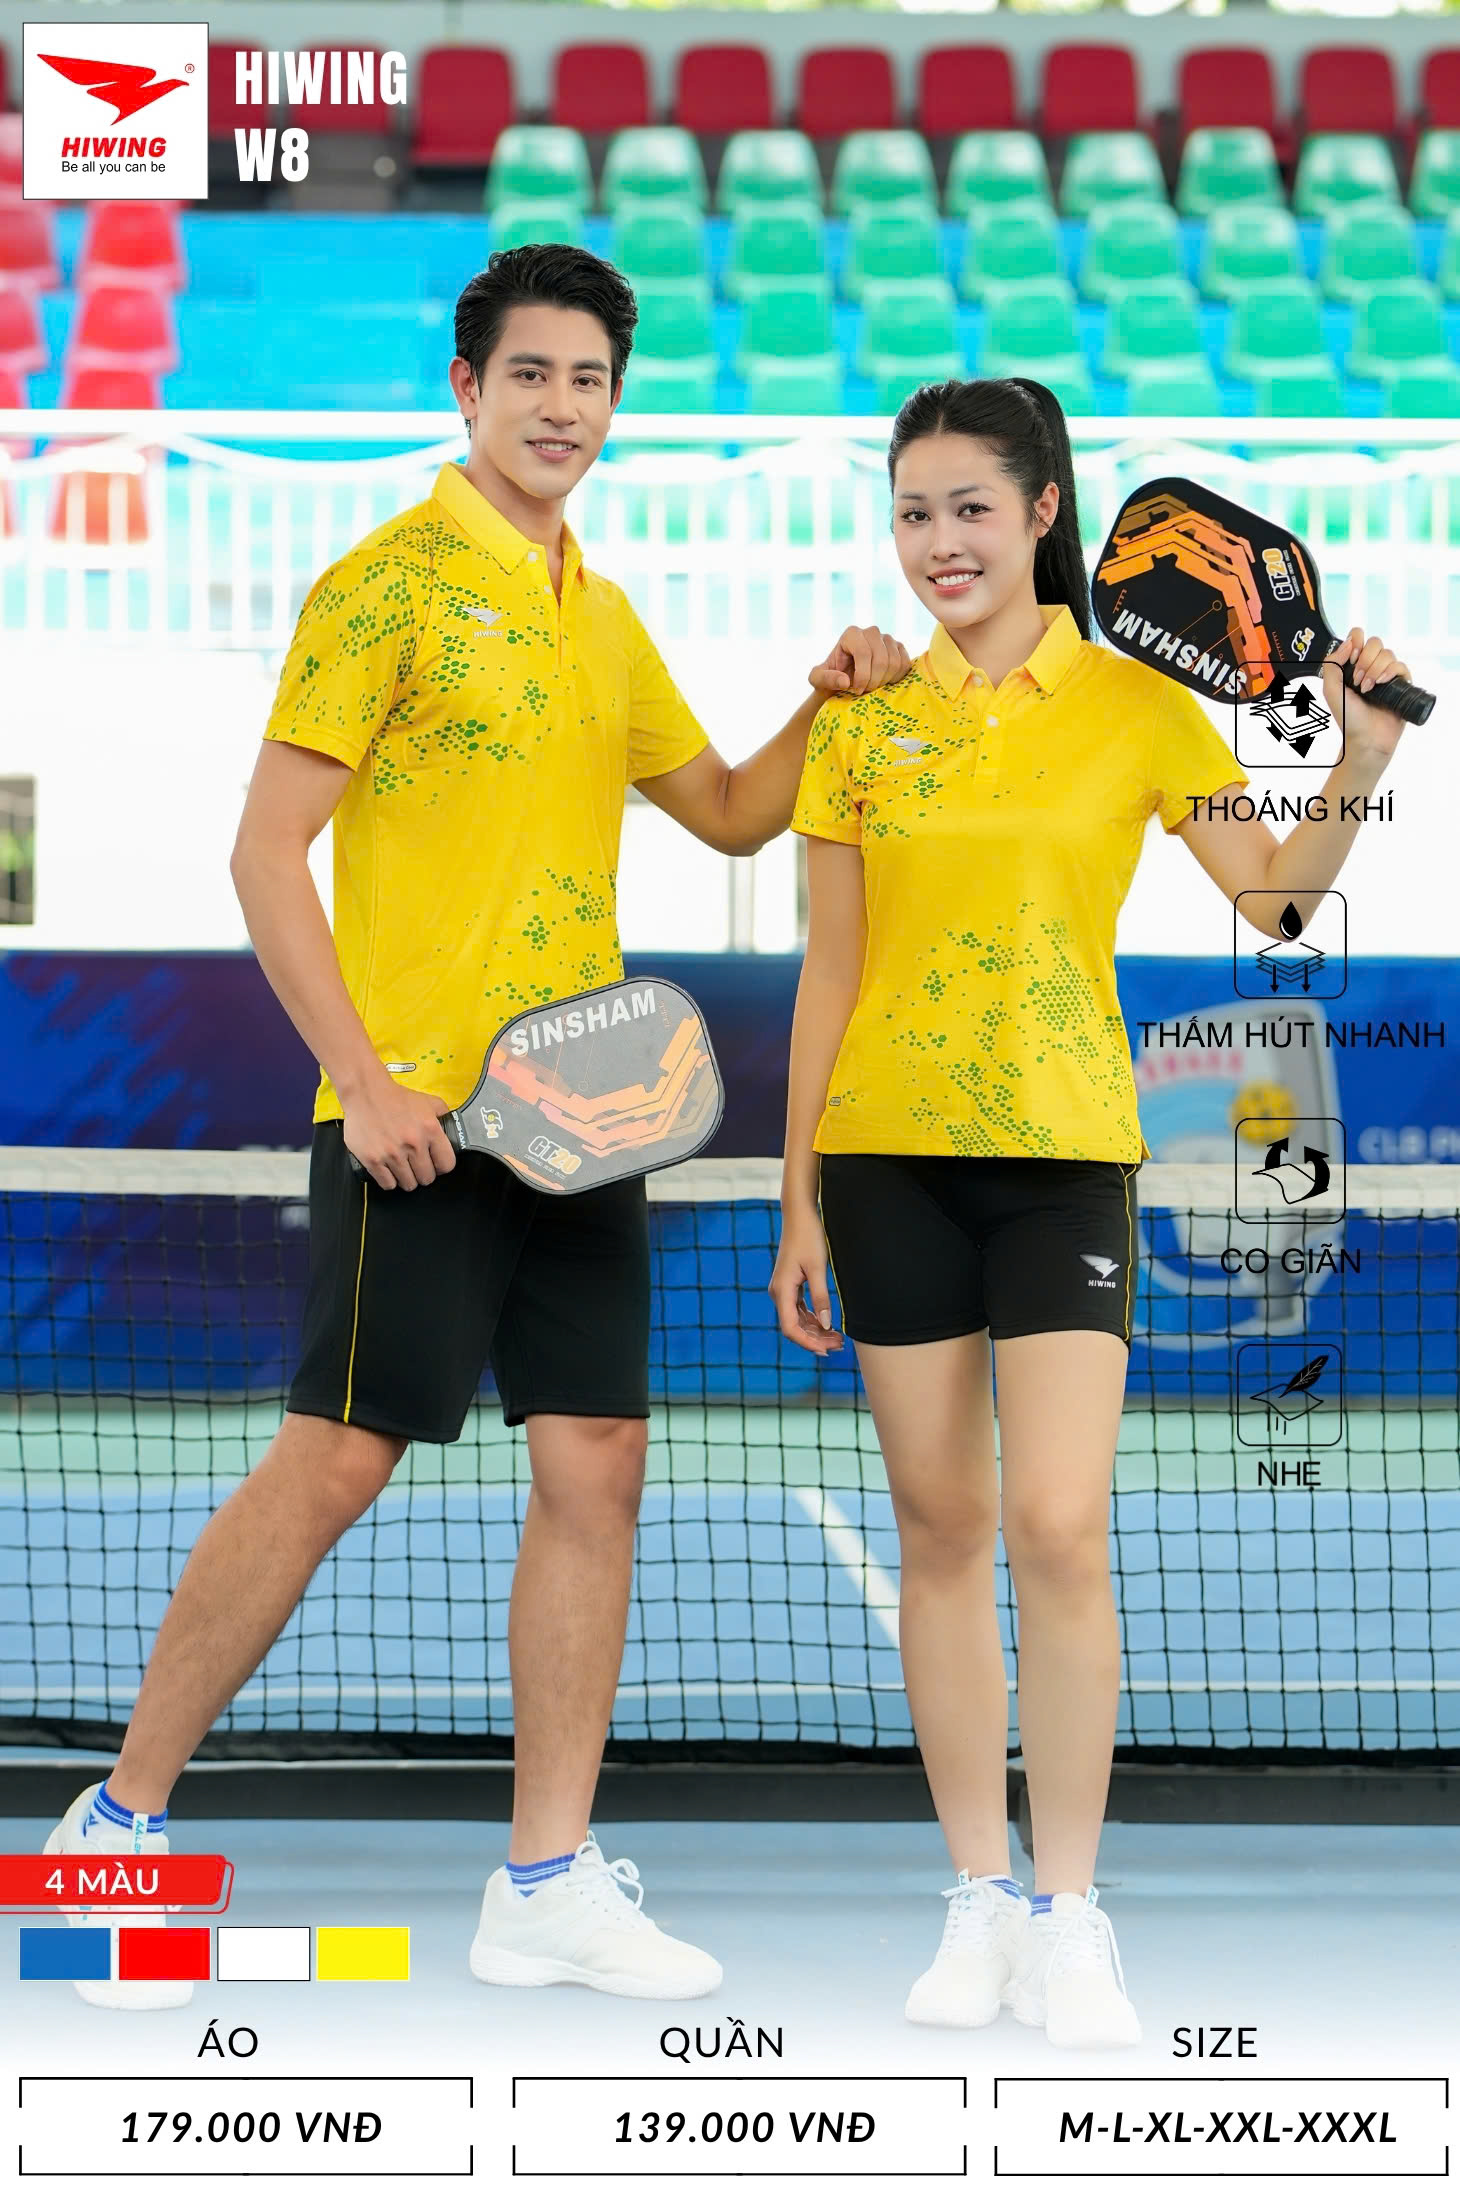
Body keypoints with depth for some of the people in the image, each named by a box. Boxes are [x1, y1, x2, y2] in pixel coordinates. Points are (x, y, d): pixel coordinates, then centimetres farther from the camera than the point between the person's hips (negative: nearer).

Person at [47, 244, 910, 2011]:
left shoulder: (601, 616, 16)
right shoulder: (390, 584, -6)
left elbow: (727, 814, 28)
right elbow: (266, 851, -10)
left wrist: (825, 707, 9)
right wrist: (363, 1080, -17)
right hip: (418, 1116, -7)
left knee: (597, 1464, 3)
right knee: (334, 1464, -7)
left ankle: (549, 1882, 9)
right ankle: (121, 1826, 6)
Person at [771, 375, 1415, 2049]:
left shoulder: (1134, 701, 1)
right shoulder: (864, 720, 6)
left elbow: (1271, 884, -3)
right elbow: (830, 972, 9)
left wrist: (1356, 770, -21)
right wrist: (800, 1199, 7)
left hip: (1064, 1154, -2)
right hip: (891, 1157, 2)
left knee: (1059, 1535, -11)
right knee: (941, 1534, 6)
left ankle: (1067, 1913, -1)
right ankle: (976, 1900, 15)